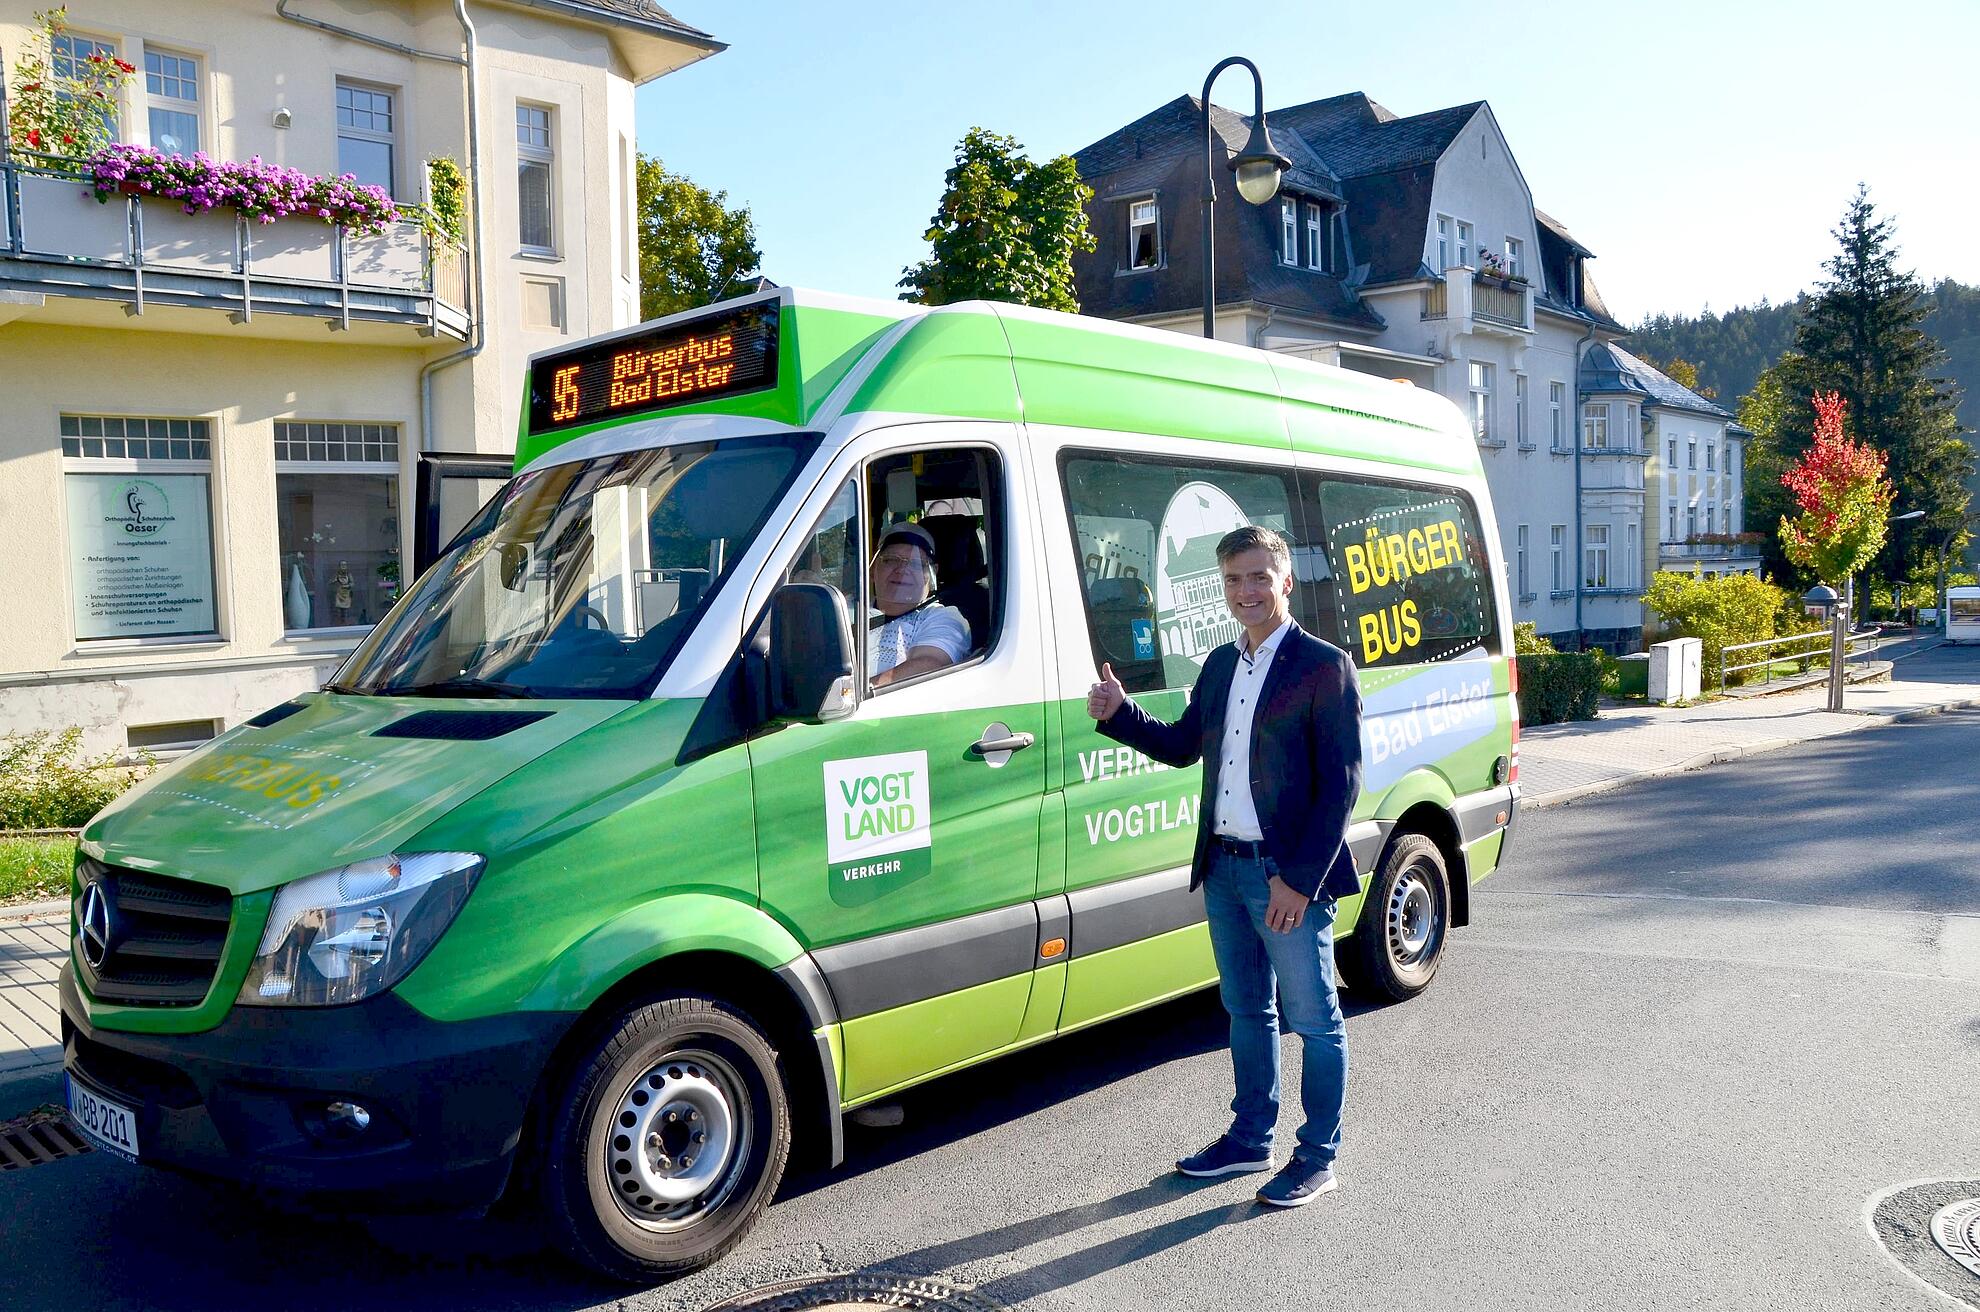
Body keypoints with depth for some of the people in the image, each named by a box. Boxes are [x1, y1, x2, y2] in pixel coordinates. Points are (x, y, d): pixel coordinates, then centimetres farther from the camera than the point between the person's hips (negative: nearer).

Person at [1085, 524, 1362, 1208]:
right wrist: (1118, 713, 0)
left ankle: (1318, 1158, 21)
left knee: (1313, 1021, 7)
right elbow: (1182, 746, 17)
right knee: (1246, 1012, 19)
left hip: (1290, 878, -7)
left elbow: (1340, 784, -14)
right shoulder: (1219, 665, 11)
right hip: (1223, 869, 7)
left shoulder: (1325, 666, -11)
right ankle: (1250, 1138, 34)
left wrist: (1299, 880, -18)